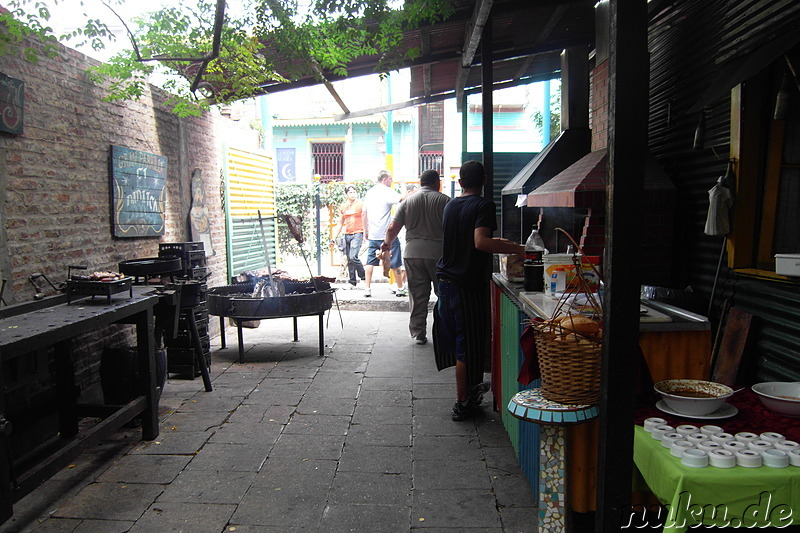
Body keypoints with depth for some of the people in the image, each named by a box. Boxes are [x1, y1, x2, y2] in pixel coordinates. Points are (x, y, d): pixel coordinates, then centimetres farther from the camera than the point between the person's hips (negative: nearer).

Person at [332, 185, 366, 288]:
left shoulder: (361, 204, 1)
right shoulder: (342, 206, 14)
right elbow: (340, 223, 21)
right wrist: (335, 237, 16)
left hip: (357, 233, -5)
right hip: (347, 234, 5)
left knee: (353, 257, -19)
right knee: (349, 260, 5)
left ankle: (364, 277, -1)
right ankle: (353, 283, 13)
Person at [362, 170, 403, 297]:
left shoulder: (369, 192, 13)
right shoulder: (388, 191, -7)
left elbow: (363, 214, 17)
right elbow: (402, 200, -23)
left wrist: (366, 231, 23)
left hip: (372, 235, 6)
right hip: (387, 234, -6)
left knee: (370, 262, 9)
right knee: (395, 263, 4)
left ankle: (367, 288, 5)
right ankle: (400, 288, 11)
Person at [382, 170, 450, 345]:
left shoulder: (407, 201, 7)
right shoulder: (444, 200, -1)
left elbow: (393, 228, 4)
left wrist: (387, 243, 21)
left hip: (412, 254, 3)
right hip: (438, 253, -3)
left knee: (417, 295, 8)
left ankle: (418, 333, 11)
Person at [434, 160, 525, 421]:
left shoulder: (451, 205, 12)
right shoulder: (483, 205, -11)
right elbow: (480, 242, -26)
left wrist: (497, 242, 28)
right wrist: (515, 249, -18)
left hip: (447, 280, 8)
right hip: (469, 285, -8)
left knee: (455, 340, 18)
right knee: (468, 344, 2)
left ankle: (470, 388, 35)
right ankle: (462, 403, 9)